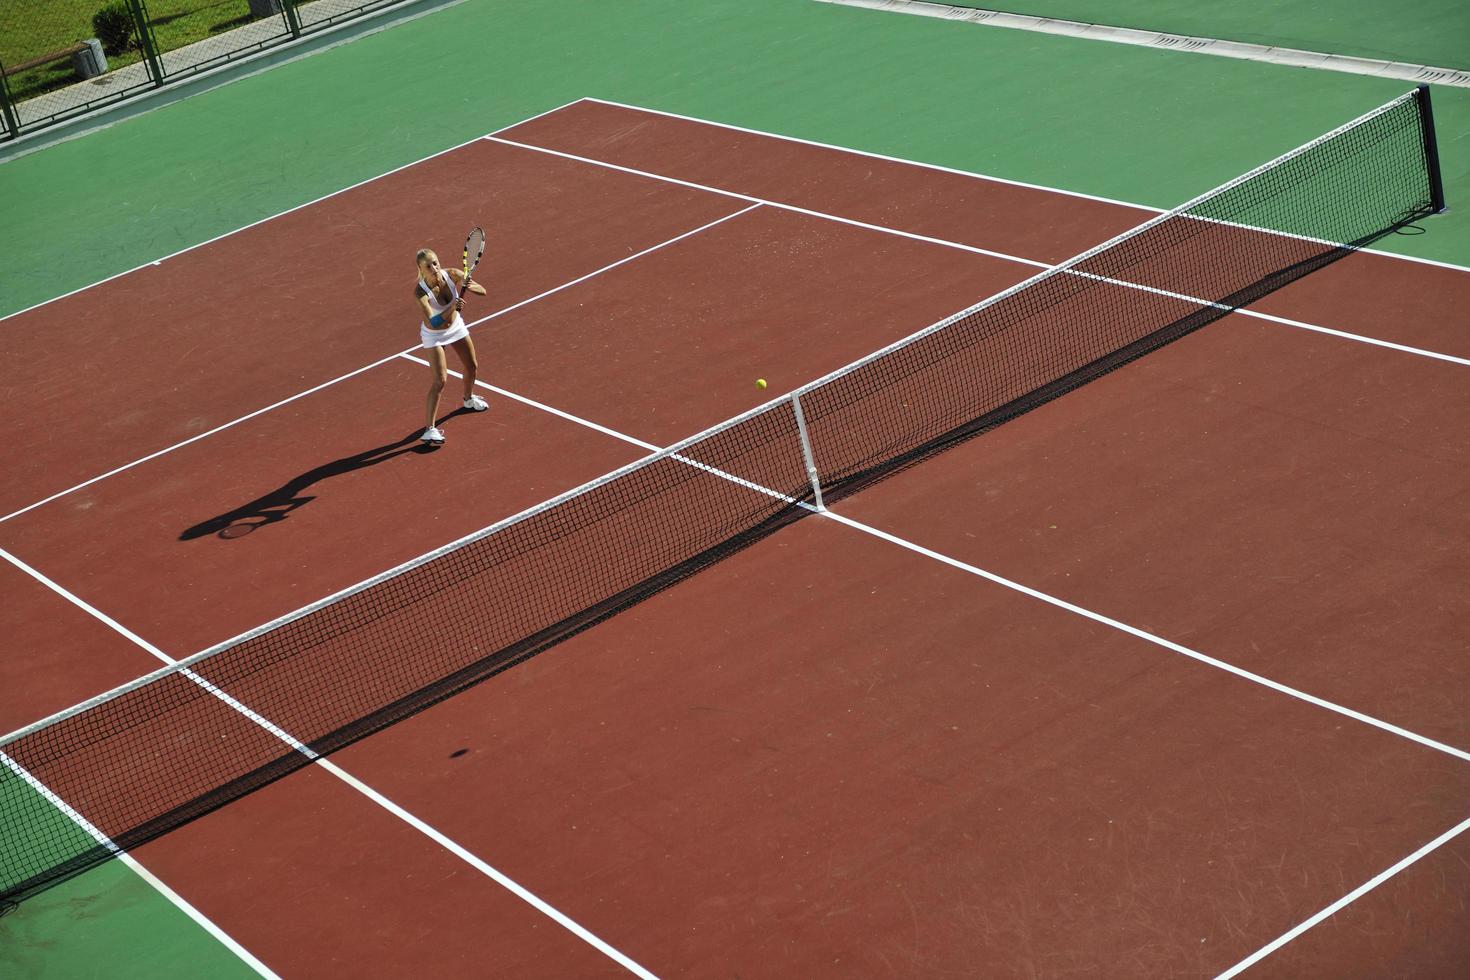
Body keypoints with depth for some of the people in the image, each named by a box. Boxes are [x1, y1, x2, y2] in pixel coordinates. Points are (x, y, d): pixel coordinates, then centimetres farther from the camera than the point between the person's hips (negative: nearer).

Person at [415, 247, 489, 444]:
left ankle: (469, 399, 53)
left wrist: (471, 287, -39)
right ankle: (430, 429, -8)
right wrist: (452, 309, -57)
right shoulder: (420, 292, -36)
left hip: (456, 326, 5)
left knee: (471, 366, 22)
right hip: (434, 334, -5)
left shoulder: (453, 275, -26)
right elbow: (433, 323, -44)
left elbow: (482, 291, -17)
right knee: (439, 381, -13)